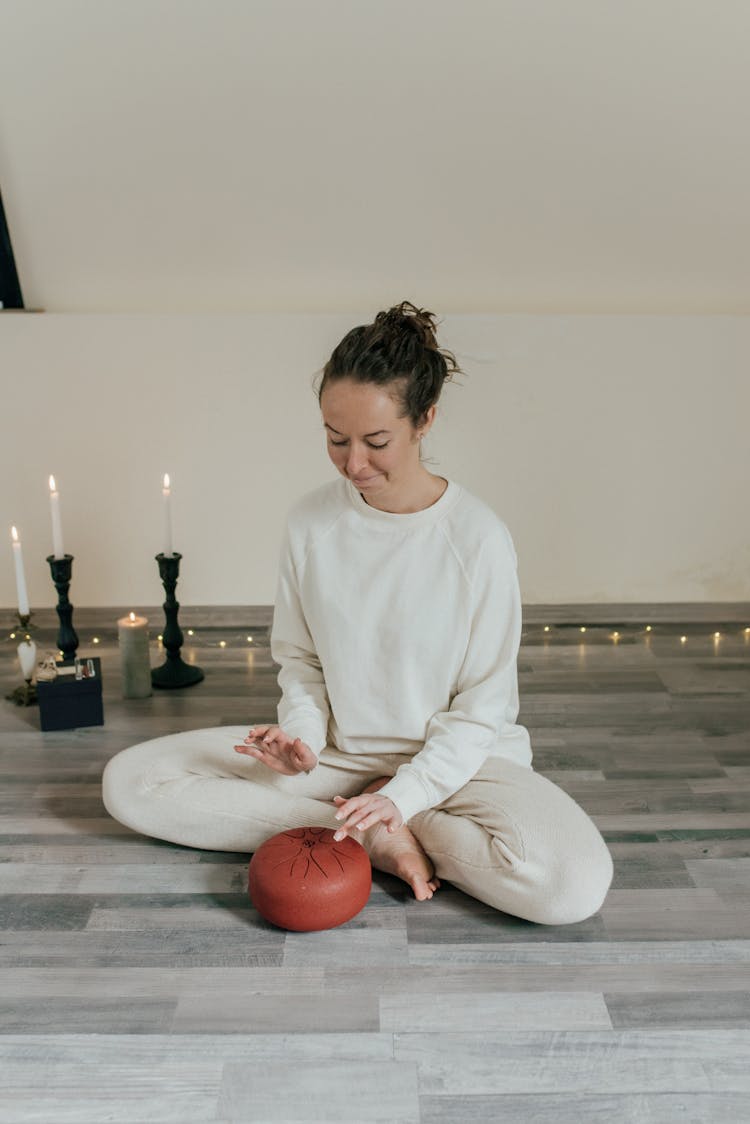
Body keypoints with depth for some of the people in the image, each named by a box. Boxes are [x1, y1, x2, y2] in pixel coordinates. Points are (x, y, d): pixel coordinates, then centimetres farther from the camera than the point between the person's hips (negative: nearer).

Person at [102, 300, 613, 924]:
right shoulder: (311, 521, -6)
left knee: (574, 882, -32)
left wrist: (404, 793, -21)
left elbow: (482, 706, -10)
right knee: (129, 780, -9)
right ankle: (377, 840, -11)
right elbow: (300, 660, 6)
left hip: (454, 755, -3)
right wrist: (301, 732, -14)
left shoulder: (478, 537, -17)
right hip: (336, 750, 4)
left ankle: (396, 822, -7)